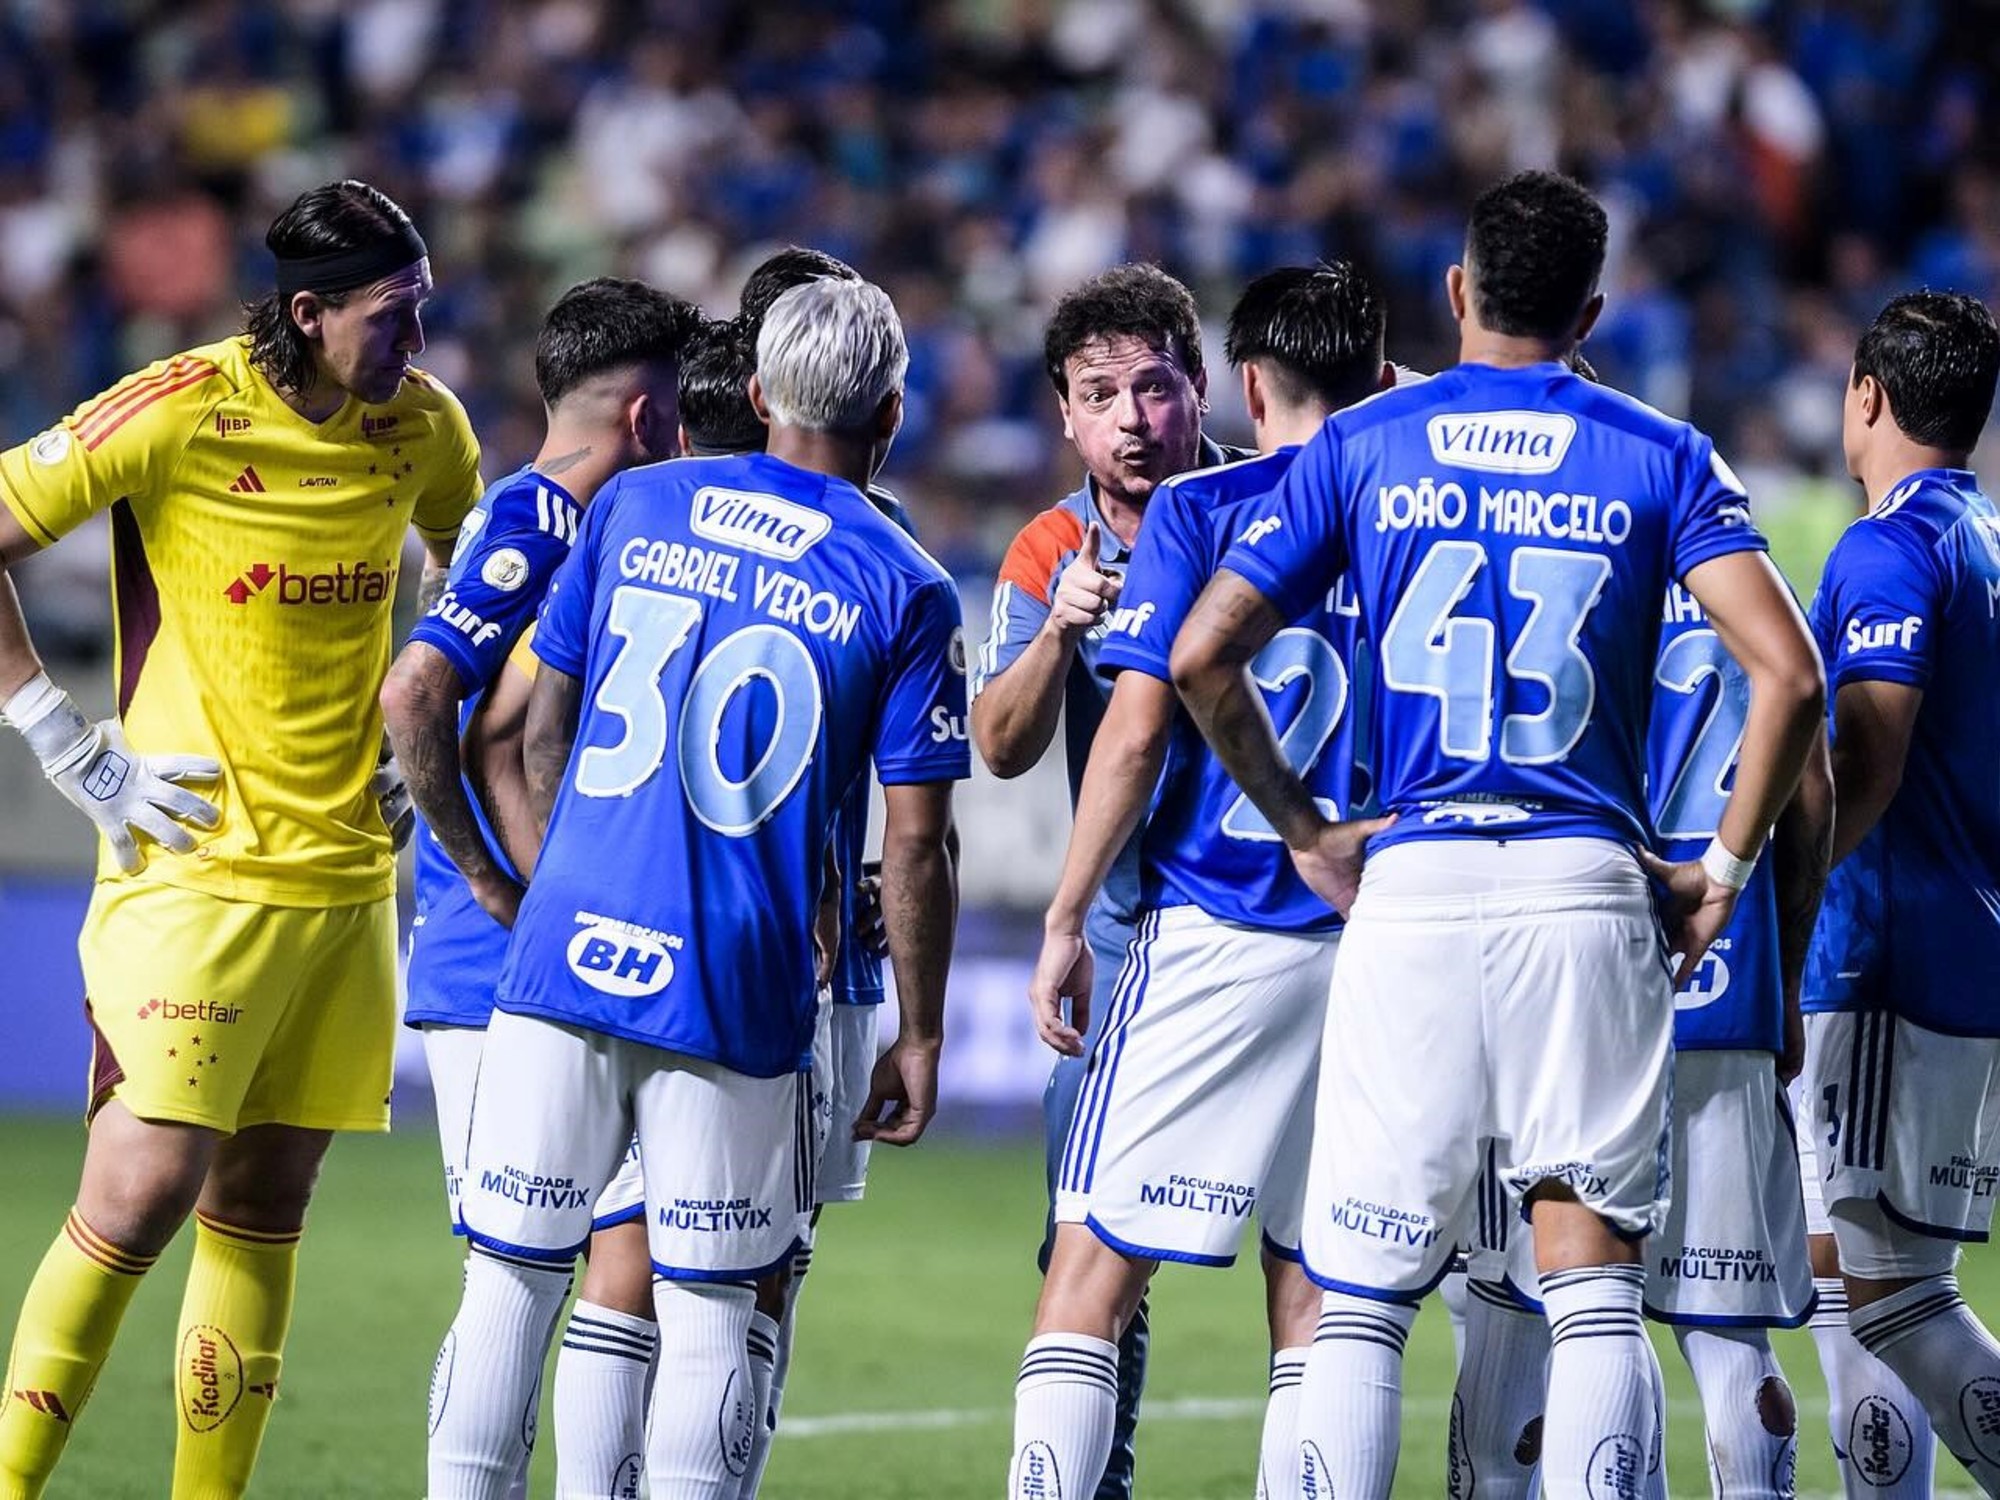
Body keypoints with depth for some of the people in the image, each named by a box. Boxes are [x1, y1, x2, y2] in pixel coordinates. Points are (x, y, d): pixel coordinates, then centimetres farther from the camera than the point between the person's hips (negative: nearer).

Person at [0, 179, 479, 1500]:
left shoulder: (422, 425, 5)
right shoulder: (177, 416, -12)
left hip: (348, 877, 6)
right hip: (196, 868, -6)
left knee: (263, 1207, 7)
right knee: (146, 1190, -14)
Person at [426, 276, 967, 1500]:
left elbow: (544, 730, 14)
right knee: (709, 1318, 4)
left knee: (510, 1278, 7)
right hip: (738, 990, -2)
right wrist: (920, 1035, 7)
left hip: (569, 952, 2)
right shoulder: (908, 592, -1)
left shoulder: (635, 507, 8)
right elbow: (914, 847, -2)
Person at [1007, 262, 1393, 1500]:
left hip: (1217, 934, -4)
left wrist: (1066, 920, -2)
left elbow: (1136, 733, -8)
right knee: (1316, 1293, 9)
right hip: (1385, 945, 4)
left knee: (1095, 1263, -1)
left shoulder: (1199, 512, -2)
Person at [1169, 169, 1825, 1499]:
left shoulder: (1360, 447, 7)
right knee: (1598, 1295, 2)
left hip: (1410, 889, 0)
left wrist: (1304, 830, 11)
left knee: (1360, 1308, 5)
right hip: (1589, 890, 0)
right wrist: (1725, 868, 4)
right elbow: (1789, 673, -5)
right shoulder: (1662, 460, 6)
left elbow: (1203, 657, 1)